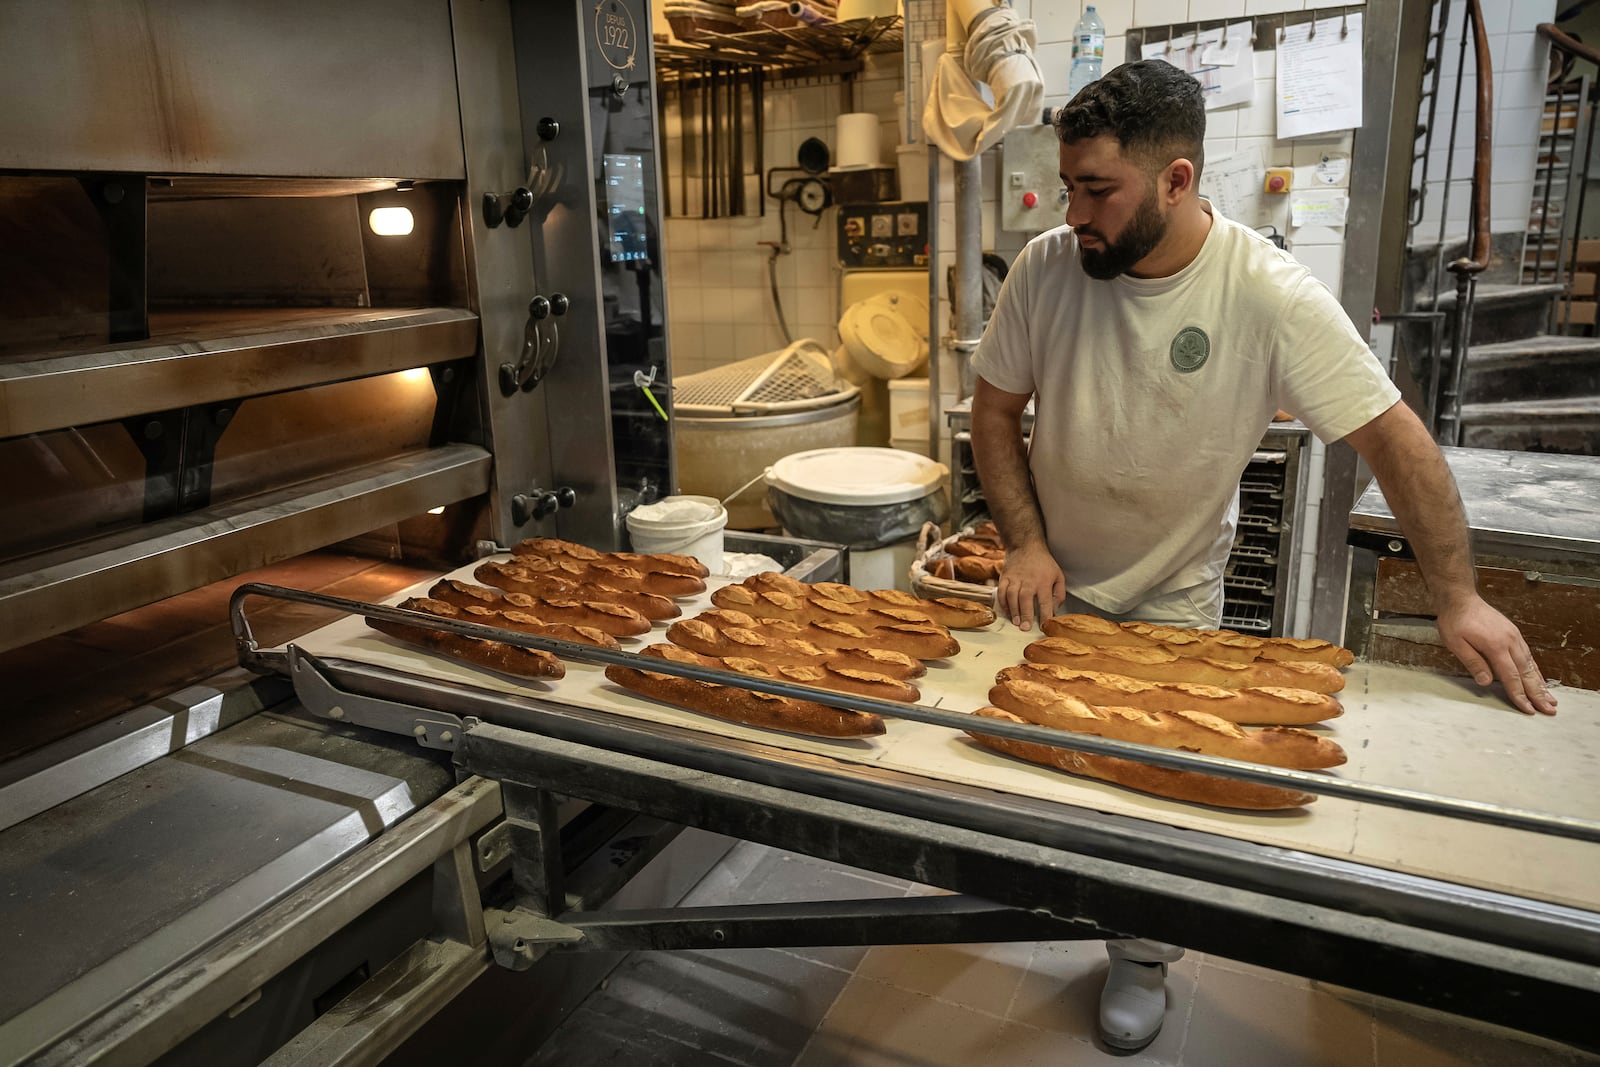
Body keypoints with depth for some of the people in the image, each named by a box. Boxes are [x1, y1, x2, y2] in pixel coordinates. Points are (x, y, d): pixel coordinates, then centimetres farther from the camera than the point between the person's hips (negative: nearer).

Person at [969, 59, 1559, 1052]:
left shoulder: (1270, 292, -22)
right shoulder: (1048, 266, -15)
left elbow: (1396, 437, -16)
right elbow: (996, 408, -6)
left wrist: (1459, 598, -17)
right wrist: (1027, 545, -14)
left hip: (1174, 593, -2)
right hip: (1051, 578, 2)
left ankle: (1142, 959, 34)